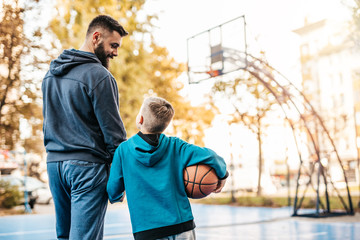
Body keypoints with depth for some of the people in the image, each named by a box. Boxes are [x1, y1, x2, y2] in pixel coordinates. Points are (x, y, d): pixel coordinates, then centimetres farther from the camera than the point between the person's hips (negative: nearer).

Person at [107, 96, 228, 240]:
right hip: (182, 225, 1)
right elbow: (209, 156, -6)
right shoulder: (175, 146, -1)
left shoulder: (123, 150, -2)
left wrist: (116, 198, 28)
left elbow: (113, 191, 5)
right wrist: (222, 174, 14)